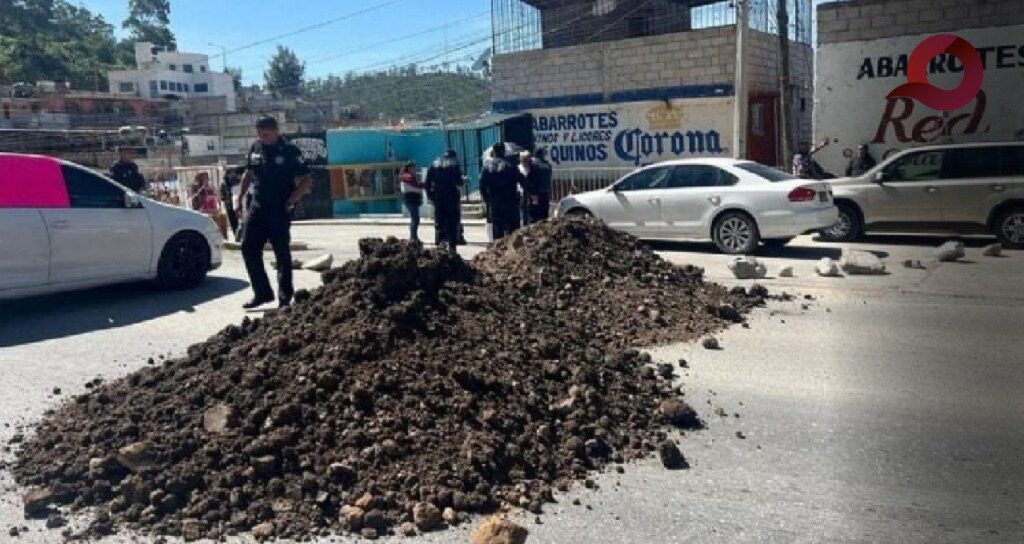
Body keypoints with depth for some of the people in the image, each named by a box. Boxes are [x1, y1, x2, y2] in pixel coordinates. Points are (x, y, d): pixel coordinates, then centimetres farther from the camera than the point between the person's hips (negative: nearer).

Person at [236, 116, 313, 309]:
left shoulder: (290, 152, -7)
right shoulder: (255, 149, 8)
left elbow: (306, 181, -8)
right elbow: (248, 174, 20)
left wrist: (291, 200, -18)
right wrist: (239, 198, 13)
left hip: (280, 211, -6)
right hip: (257, 207, 6)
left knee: (282, 253, 1)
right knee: (249, 249, 5)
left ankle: (285, 297, 11)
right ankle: (262, 292, 16)